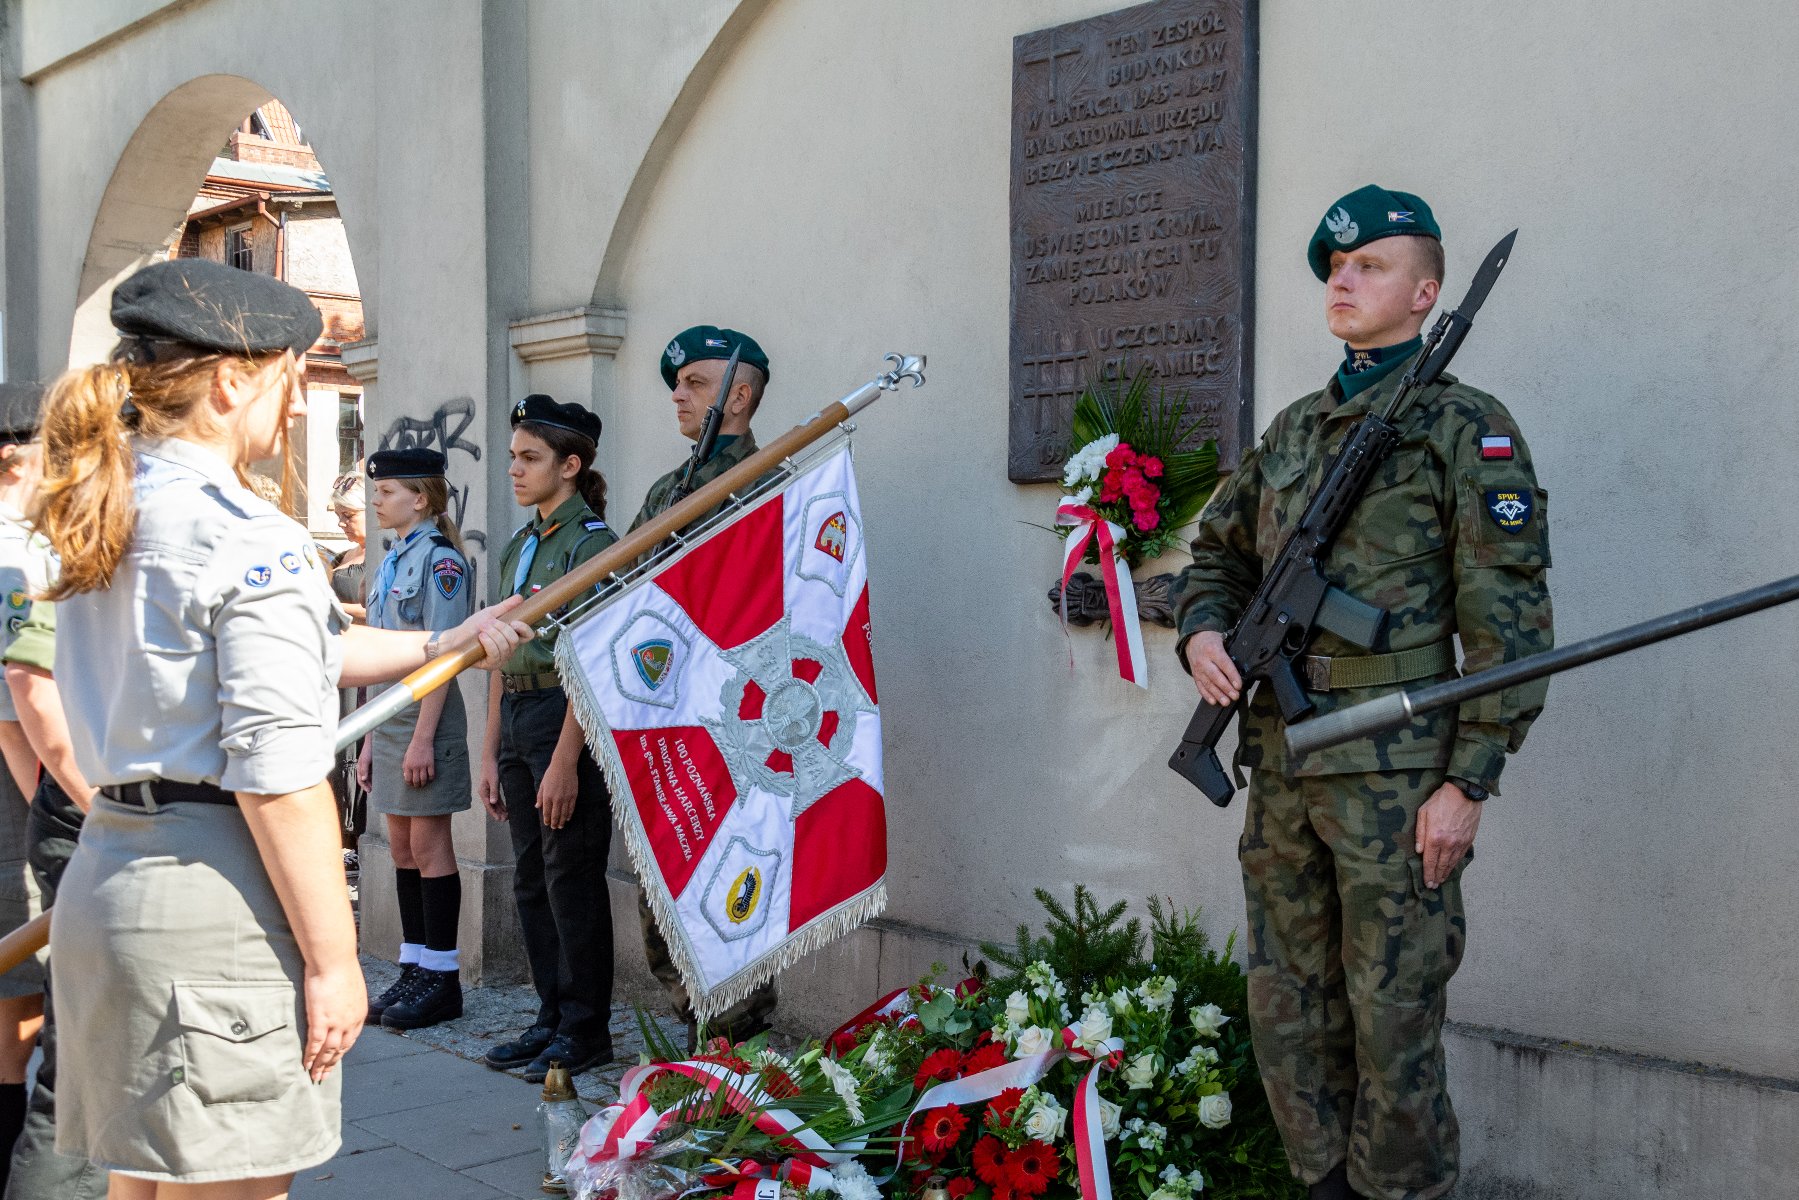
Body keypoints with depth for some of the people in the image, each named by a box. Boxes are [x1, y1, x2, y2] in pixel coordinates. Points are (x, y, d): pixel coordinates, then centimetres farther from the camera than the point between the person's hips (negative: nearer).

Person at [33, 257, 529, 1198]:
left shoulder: (111, 520, 13)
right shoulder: (250, 539, -15)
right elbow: (277, 781, -19)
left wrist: (446, 644, 30)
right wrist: (332, 960, -12)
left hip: (106, 875, 9)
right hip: (215, 907, -9)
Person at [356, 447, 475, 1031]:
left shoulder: (439, 557, -11)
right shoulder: (391, 561, 16)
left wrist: (423, 738, -20)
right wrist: (371, 740, 17)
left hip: (425, 718, -9)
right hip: (388, 718, 9)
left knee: (429, 849, -3)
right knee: (402, 850, 11)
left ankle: (442, 980, 5)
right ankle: (413, 970, 19)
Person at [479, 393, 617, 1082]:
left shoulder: (592, 543, -11)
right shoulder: (519, 546, 15)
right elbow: (502, 658, 16)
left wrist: (564, 761, -20)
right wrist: (491, 754, 13)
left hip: (568, 720, -9)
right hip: (517, 719, 9)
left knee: (573, 879, -1)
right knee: (530, 881, 13)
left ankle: (585, 1031, 10)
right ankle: (551, 1018, 23)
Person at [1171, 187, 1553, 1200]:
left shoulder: (1465, 428, -4)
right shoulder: (1291, 431, 16)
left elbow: (1508, 619, -9)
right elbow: (1218, 557, 25)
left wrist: (1469, 781, -15)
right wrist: (1202, 631, 2)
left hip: (1394, 776, -6)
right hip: (1280, 771, 7)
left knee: (1392, 1026, 0)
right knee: (1288, 1013, 13)